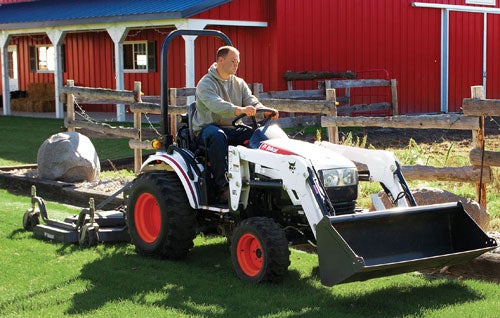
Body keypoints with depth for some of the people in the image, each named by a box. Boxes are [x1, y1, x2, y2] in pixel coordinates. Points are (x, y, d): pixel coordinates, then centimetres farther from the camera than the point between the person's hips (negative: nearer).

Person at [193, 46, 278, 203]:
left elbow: (252, 102, 3)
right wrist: (239, 110, -45)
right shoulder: (206, 83, -7)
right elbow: (216, 104, -27)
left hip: (231, 130, 6)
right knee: (218, 136, -39)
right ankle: (222, 187, -39)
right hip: (207, 129, -6)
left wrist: (265, 111, -21)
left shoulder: (239, 83, 16)